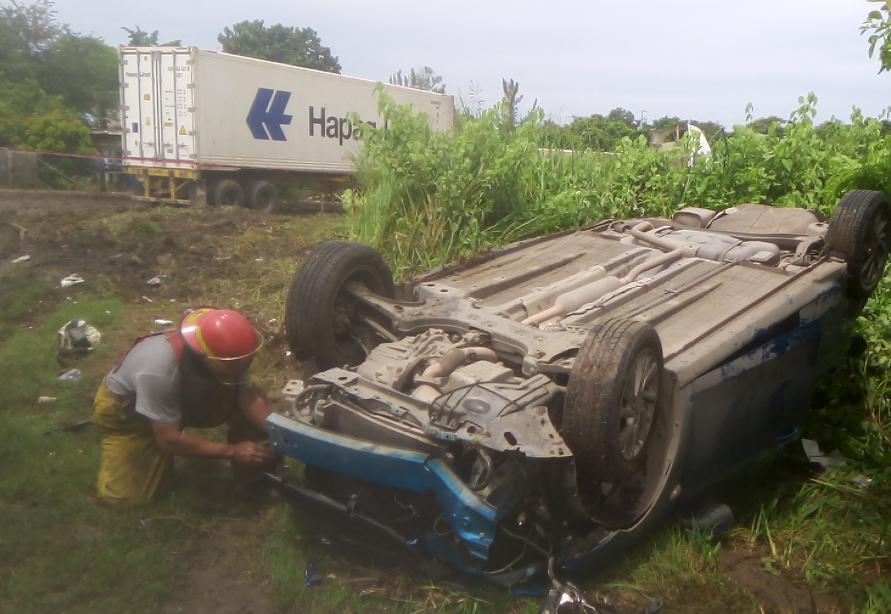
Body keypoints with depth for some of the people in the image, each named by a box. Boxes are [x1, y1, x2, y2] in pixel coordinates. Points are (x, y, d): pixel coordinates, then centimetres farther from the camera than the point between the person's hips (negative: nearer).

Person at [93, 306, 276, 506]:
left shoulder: (229, 353, -27)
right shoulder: (158, 371, -43)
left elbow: (250, 397, -19)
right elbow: (169, 440, -35)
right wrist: (231, 451, -34)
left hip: (181, 399, 4)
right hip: (122, 408, -4)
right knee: (124, 495, -10)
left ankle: (245, 468, 4)